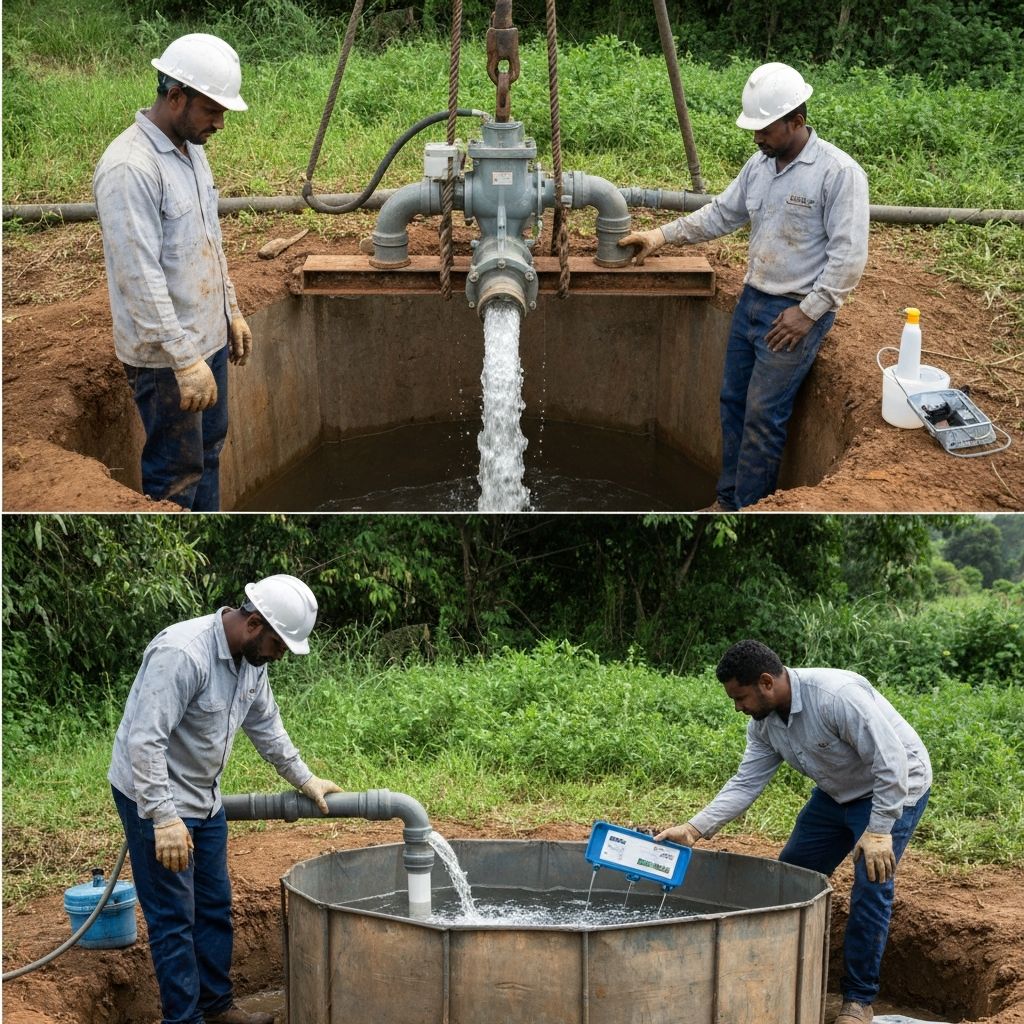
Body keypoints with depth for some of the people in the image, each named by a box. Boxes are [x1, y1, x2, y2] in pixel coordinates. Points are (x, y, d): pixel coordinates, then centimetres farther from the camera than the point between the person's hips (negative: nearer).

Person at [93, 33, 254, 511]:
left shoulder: (191, 150, 7)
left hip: (208, 336, 9)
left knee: (208, 449, 19)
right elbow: (141, 277, -27)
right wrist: (184, 360, -28)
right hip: (165, 354, -9)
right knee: (176, 471, 0)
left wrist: (231, 311, 19)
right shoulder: (130, 168, -24)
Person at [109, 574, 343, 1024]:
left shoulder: (251, 656, -1)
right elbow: (145, 740, -33)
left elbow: (265, 726, 16)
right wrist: (164, 818, -35)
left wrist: (305, 778, 17)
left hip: (203, 798, 9)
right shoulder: (182, 653, -30)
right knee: (173, 917, -3)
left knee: (214, 907, 15)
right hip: (155, 799, -9)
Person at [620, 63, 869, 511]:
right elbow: (721, 213, 19)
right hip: (751, 300, 8)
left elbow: (848, 255, -19)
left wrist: (807, 312, -20)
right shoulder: (760, 164, 7)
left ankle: (748, 512, 4)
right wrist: (663, 235, 9)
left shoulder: (839, 172, -17)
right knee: (733, 402, 12)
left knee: (763, 416, -6)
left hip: (794, 312, -8)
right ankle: (728, 500, 23)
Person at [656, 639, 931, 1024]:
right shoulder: (764, 724, -9)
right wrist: (694, 829, -17)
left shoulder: (836, 696, -34)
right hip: (837, 793, 8)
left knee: (871, 887, -16)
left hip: (894, 790, -8)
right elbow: (745, 784, -6)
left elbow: (892, 761, -33)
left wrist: (878, 831, -33)